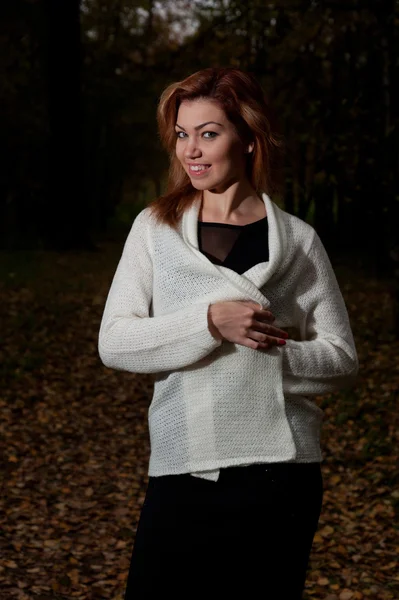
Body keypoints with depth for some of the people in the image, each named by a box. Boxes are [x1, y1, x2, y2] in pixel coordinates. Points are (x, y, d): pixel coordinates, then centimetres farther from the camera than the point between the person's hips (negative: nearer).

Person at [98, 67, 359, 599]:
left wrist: (274, 355, -15)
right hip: (181, 471, 1)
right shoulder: (155, 228, 4)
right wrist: (210, 322, -17)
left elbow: (342, 360, 4)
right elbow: (114, 343, -4)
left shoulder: (297, 241, 2)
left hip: (278, 474, 0)